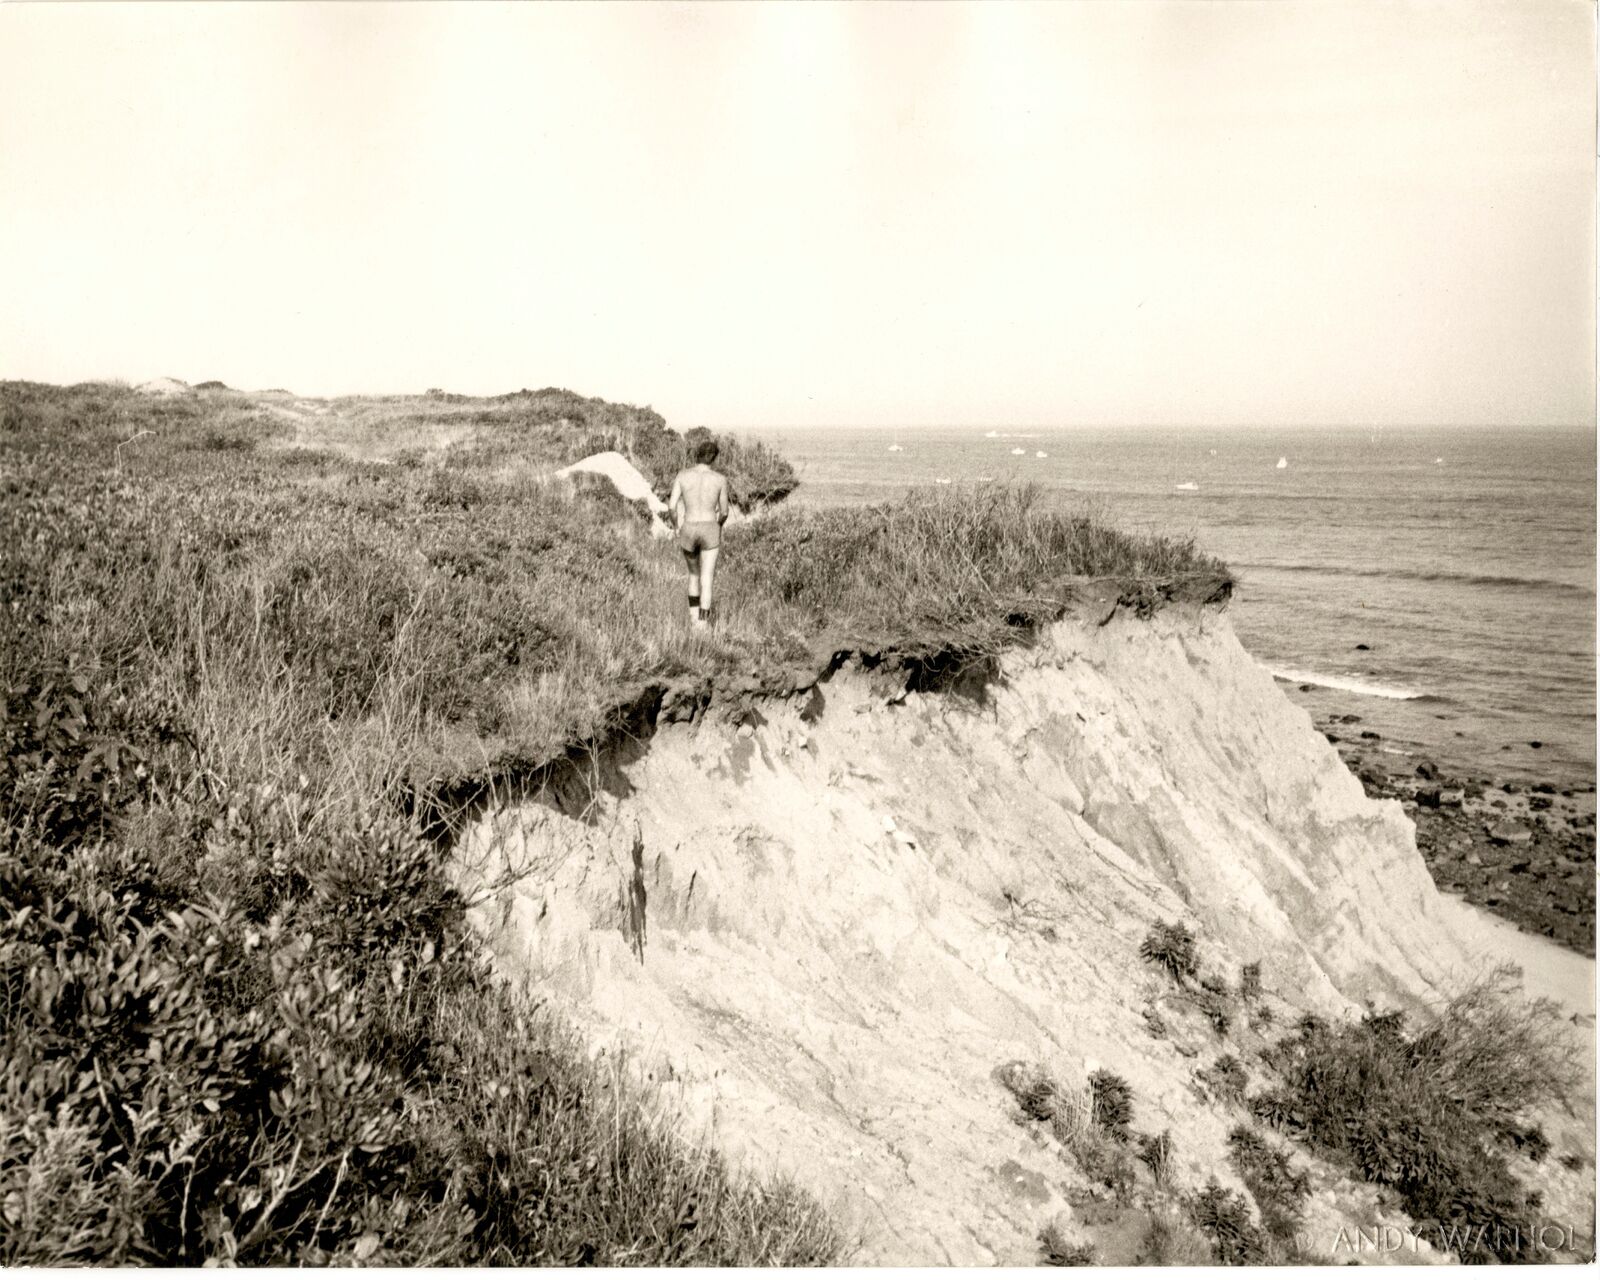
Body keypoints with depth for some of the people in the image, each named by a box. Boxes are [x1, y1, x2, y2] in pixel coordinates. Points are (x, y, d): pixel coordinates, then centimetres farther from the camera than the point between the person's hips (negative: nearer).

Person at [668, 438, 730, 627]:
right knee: (706, 581, 0)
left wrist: (678, 528, 11)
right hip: (709, 532, -2)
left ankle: (693, 617, 29)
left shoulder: (682, 475, 0)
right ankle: (702, 625, -8)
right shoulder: (720, 479, -2)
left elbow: (672, 506, -4)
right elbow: (724, 512, 4)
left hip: (688, 532, 2)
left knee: (694, 574, 26)